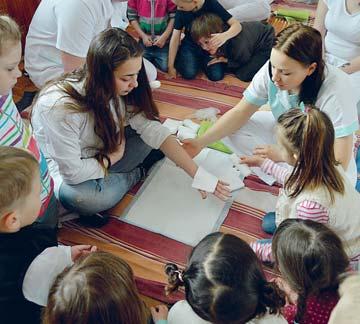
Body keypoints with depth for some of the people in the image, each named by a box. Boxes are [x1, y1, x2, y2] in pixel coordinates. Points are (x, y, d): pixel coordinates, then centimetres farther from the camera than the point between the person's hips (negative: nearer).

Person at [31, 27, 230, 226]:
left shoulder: (115, 89, -16)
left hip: (100, 153, 5)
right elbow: (73, 172, -31)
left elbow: (152, 129, -17)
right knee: (88, 198, -36)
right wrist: (113, 157, -16)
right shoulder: (61, 107, -36)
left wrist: (198, 175, -21)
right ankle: (138, 173, -8)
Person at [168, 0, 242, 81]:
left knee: (217, 76, -19)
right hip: (190, 45, 0)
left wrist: (225, 35, -49)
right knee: (189, 73, -24)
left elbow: (237, 25, -26)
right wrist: (170, 66, -8)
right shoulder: (181, 11, -17)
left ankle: (202, 61, 11)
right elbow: (175, 38, -9)